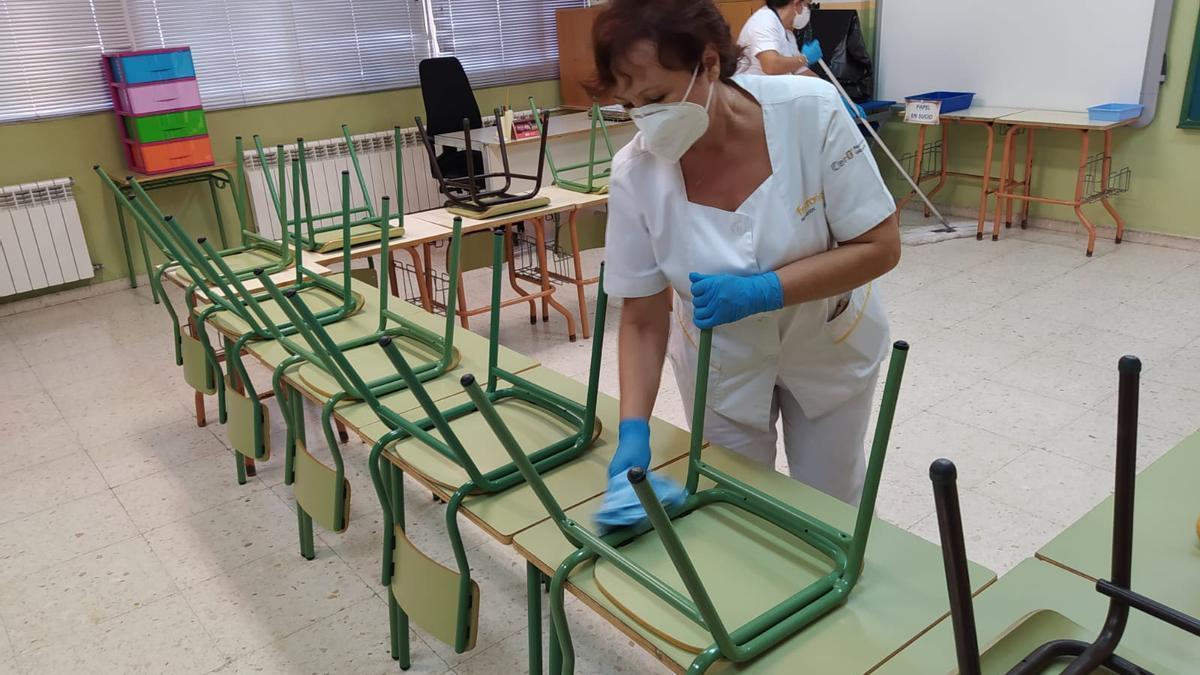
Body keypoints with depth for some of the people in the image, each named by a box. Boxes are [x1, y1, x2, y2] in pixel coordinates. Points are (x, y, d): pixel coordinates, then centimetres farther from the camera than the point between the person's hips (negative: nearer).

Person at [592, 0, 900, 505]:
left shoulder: (810, 112, -28)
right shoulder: (634, 174, -23)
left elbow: (880, 247, -21)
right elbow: (642, 321, -15)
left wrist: (761, 291, -32)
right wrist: (633, 430, -26)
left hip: (830, 346, 0)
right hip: (721, 363, 1)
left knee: (832, 505, 18)